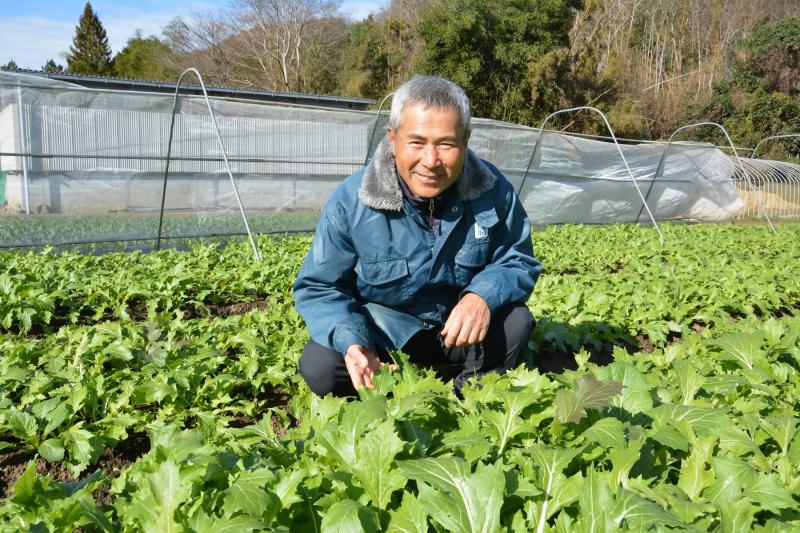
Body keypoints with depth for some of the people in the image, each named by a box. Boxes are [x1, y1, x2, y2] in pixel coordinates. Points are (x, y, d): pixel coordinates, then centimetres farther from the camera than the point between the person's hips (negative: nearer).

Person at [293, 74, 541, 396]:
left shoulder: (492, 191, -14)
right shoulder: (350, 201, -19)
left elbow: (518, 262, -6)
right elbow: (320, 288, -12)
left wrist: (483, 295, -31)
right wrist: (351, 341, -34)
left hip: (456, 329, 2)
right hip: (381, 330, -1)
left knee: (516, 323, -24)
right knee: (320, 366, -26)